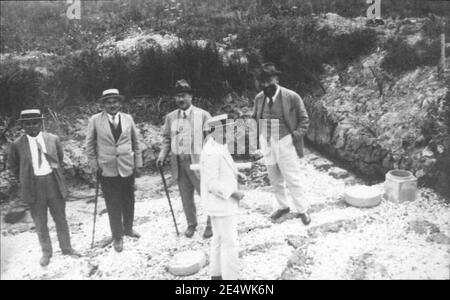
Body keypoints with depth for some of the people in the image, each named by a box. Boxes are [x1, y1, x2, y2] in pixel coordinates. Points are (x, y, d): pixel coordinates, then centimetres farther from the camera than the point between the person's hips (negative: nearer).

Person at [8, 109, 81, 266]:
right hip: (33, 188, -1)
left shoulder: (53, 139, -3)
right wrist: (26, 179, 8)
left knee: (61, 219, 13)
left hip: (54, 184, 1)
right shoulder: (17, 145, -7)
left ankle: (66, 248, 31)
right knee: (40, 223, 12)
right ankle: (46, 252, 31)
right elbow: (13, 166, 8)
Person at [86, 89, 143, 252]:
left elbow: (136, 142, 8)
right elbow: (90, 144, 4)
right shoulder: (95, 120, -3)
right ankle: (117, 237, 19)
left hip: (127, 168, 3)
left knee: (129, 201, 14)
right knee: (113, 205, 4)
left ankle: (128, 228, 36)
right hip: (107, 170, -2)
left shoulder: (128, 118, 3)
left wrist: (138, 163, 6)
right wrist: (94, 164, 0)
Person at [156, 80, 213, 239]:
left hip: (198, 161, -3)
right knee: (186, 196, 12)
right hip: (178, 162, 4)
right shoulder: (170, 117, 9)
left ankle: (211, 224, 21)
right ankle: (191, 224, 30)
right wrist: (162, 155, -1)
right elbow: (167, 138, 14)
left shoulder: (203, 115, -2)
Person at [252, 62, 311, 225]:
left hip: (285, 143, -4)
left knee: (292, 179, 2)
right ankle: (282, 206, 37)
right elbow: (255, 118, 15)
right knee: (275, 180, 17)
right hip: (266, 144, 5)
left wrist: (296, 135, -13)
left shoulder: (291, 97, -12)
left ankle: (302, 210, 21)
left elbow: (304, 119, -2)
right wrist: (260, 135, 3)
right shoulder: (258, 98, 0)